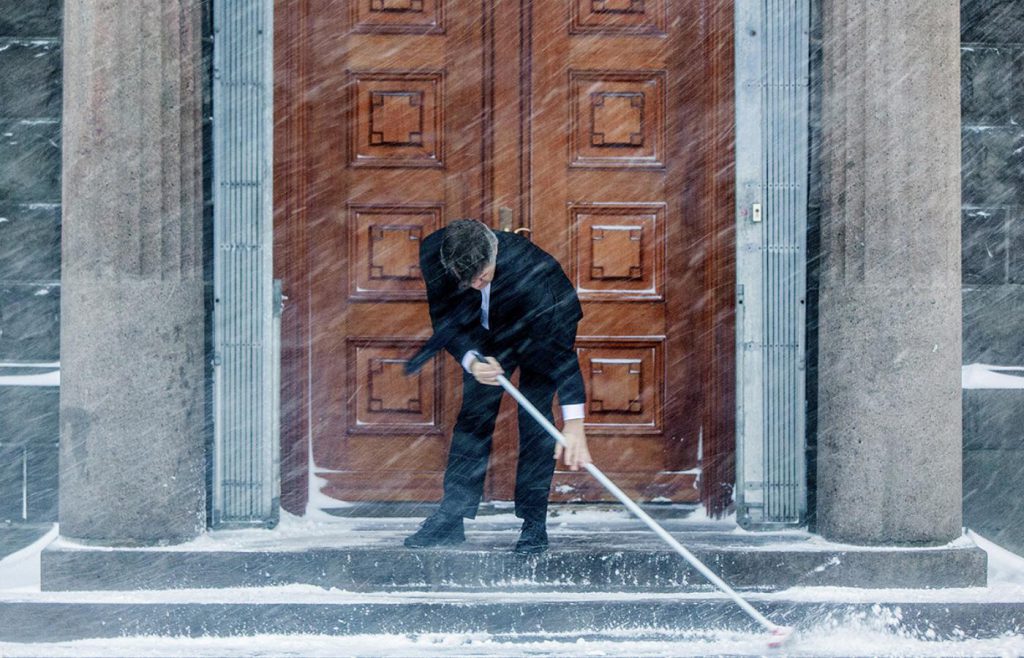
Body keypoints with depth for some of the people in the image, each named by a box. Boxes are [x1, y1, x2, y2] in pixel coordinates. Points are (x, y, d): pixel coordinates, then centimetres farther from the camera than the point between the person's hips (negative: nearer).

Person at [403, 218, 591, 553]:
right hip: (487, 334, 4)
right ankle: (451, 517, 7)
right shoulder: (433, 253, -31)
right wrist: (471, 361, -40)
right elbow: (445, 319, -19)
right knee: (473, 411, 1)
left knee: (534, 416, -13)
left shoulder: (531, 267, -43)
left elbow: (560, 344, -44)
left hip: (543, 327, -4)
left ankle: (534, 521, -5)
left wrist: (574, 422, -50)